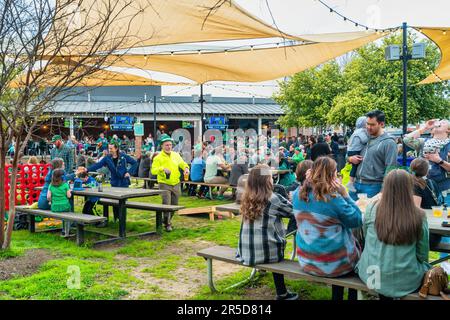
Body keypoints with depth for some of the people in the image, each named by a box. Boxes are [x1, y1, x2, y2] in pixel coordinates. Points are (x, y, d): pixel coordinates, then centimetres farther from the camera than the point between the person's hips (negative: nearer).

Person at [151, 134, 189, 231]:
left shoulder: (176, 155, 8)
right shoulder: (158, 158, -7)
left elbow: (182, 163, 7)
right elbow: (153, 170, -13)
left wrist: (186, 168, -15)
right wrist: (162, 169, -30)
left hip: (176, 184, 5)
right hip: (164, 184, -5)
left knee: (174, 204, 14)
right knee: (166, 204, -11)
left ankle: (167, 220, 35)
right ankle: (167, 224, 2)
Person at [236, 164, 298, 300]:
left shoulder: (246, 199, 2)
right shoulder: (274, 199, -12)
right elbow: (293, 211, 1)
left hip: (246, 253, 5)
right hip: (267, 252, -4)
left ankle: (281, 292, 34)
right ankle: (281, 294, 34)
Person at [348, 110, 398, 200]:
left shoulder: (389, 143, -7)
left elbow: (390, 168, -11)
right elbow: (349, 154, 23)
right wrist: (350, 158, -1)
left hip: (373, 186, -6)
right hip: (356, 184, 6)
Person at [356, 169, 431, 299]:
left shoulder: (372, 209, -12)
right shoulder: (418, 216, -15)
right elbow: (422, 255, -4)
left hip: (371, 277, 1)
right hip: (406, 282, -1)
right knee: (426, 266, 29)